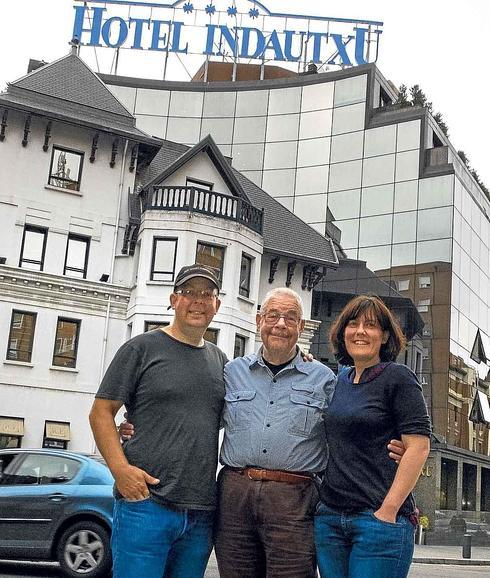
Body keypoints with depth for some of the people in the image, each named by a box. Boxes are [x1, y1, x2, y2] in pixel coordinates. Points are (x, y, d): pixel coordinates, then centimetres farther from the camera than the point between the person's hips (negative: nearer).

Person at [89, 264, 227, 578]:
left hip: (201, 513, 5)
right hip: (146, 501, -5)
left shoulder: (220, 359, 16)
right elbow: (101, 412, -1)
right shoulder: (143, 348, 1)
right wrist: (120, 468, -16)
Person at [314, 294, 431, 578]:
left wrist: (388, 511, -15)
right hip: (329, 517, 6)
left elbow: (418, 447, -11)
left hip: (379, 518, -6)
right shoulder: (339, 381, 13)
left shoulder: (398, 377, -5)